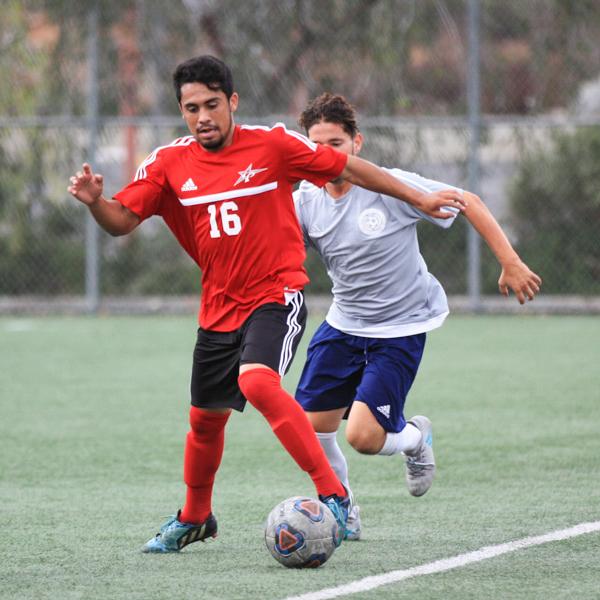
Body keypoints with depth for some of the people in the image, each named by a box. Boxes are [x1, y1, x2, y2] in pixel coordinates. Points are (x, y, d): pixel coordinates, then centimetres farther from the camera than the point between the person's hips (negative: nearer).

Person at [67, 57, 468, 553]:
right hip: (219, 308, 5)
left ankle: (333, 496, -27)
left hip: (277, 296, -5)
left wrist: (419, 199, 5)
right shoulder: (169, 164, 0)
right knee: (205, 418, 15)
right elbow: (122, 221, 0)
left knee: (257, 382, -31)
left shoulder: (271, 145, -8)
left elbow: (346, 167, 1)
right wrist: (95, 200, -22)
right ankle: (195, 518, 41)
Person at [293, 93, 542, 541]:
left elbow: (466, 202, -10)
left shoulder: (390, 186, -19)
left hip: (400, 330, -5)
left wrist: (511, 264, -11)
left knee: (364, 437, -17)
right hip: (343, 324, 5)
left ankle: (415, 437, 20)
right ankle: (342, 514, 25)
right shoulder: (306, 201, -6)